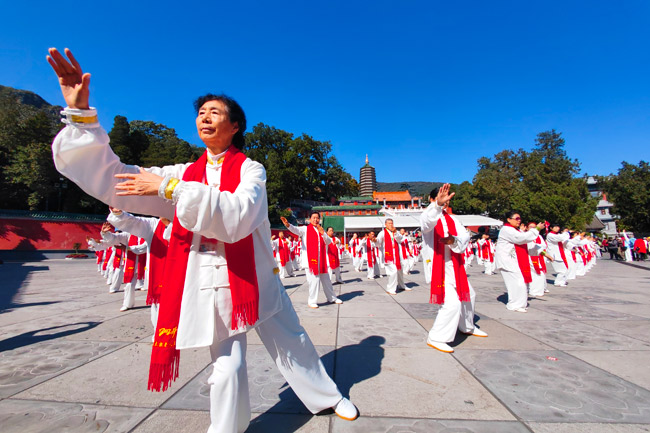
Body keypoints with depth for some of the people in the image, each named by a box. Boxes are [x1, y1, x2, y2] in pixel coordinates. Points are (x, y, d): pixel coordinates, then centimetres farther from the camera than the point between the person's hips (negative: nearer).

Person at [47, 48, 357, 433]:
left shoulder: (251, 170, -5)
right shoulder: (184, 173, 7)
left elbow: (237, 217, -25)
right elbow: (110, 179, 2)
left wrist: (171, 188, -24)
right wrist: (81, 113, -7)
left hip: (255, 278, -2)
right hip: (210, 285, 2)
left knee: (292, 343, 15)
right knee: (227, 365, 11)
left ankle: (328, 396, 41)